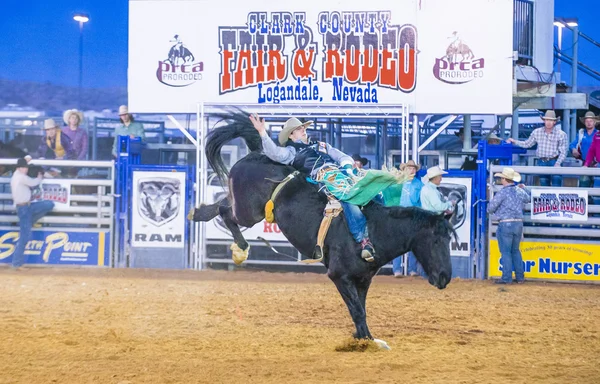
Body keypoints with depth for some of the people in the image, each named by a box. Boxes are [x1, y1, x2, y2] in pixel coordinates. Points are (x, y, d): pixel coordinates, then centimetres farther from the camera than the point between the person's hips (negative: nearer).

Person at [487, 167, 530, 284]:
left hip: (506, 224, -6)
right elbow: (528, 198, 29)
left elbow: (490, 208, -9)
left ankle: (507, 278, -1)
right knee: (515, 251, 16)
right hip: (518, 223, 6)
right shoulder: (520, 191, 6)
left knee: (506, 251, 0)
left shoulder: (502, 192, -13)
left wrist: (492, 211, 14)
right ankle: (520, 277, 15)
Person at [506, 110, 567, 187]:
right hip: (541, 162, 3)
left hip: (554, 162, -3)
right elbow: (527, 144, 18)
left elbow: (563, 152, -4)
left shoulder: (561, 134, -3)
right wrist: (514, 142, 9)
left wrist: (558, 163, -17)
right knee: (543, 185, 7)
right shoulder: (537, 132, 7)